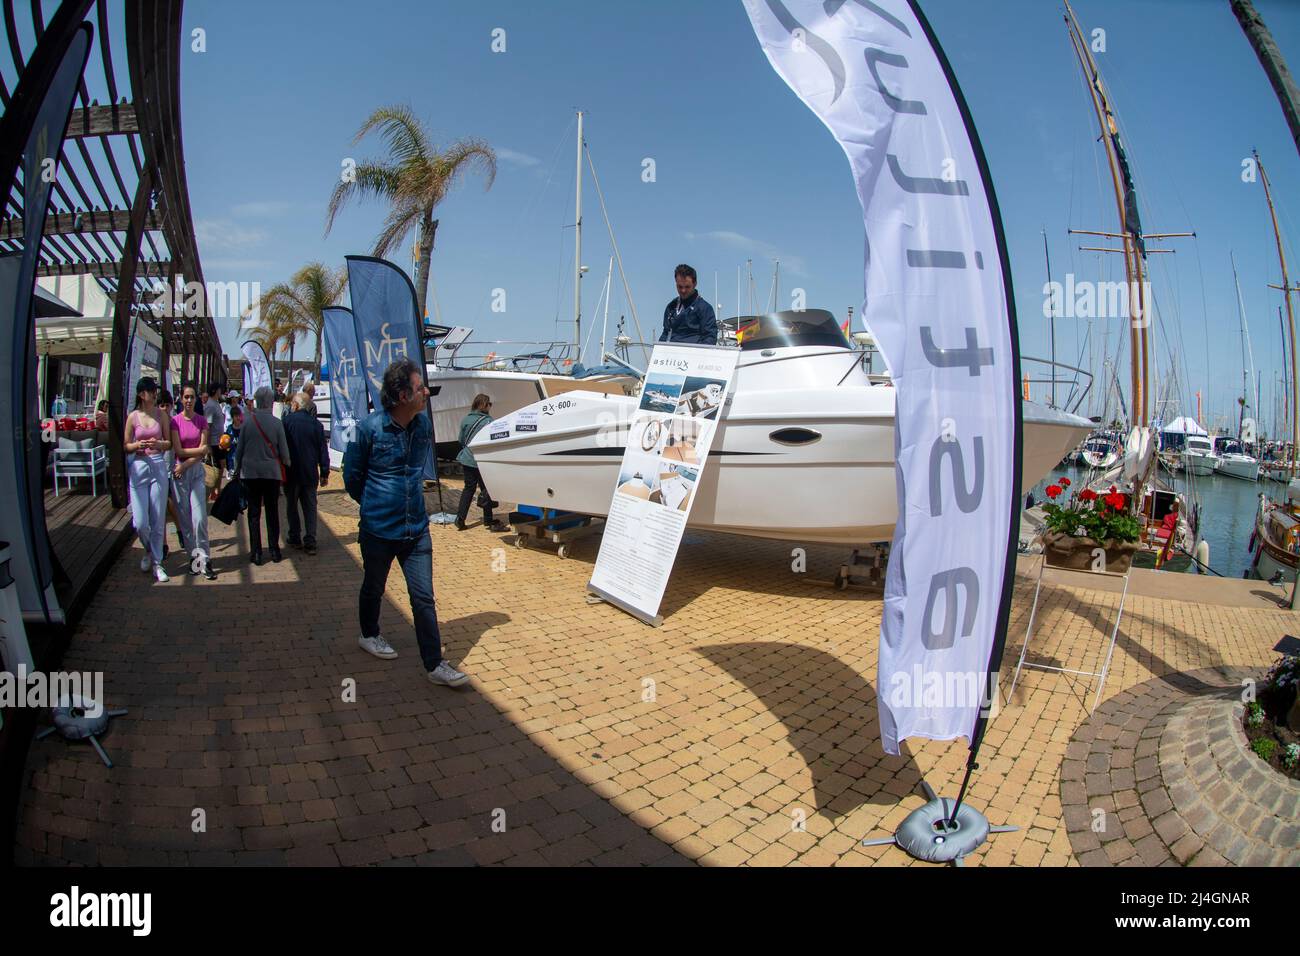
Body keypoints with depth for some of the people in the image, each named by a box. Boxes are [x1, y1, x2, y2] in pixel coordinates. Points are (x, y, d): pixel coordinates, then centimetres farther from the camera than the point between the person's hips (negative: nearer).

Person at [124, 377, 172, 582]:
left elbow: (169, 443, 7)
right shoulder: (133, 417, 2)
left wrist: (158, 444, -14)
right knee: (140, 523, -3)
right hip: (139, 467, 0)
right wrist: (138, 445, -15)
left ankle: (156, 562, 15)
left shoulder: (161, 415, 4)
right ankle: (149, 550, 27)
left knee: (157, 520, 3)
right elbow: (126, 446, 6)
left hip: (159, 467, 0)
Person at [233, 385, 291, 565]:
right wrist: (287, 463, 17)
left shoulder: (248, 421, -6)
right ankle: (274, 550, 13)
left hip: (251, 472, 0)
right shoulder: (277, 423, -8)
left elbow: (239, 449, 1)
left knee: (254, 513, 6)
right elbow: (284, 451, -4)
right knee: (272, 512, 10)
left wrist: (237, 469, 13)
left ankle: (256, 552, 6)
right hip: (272, 472, 0)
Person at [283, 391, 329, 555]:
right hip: (310, 473, 2)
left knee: (292, 506, 13)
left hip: (291, 472, -2)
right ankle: (310, 542, 2)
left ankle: (295, 538, 18)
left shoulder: (287, 420, -9)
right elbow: (323, 449, 2)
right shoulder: (316, 423, 0)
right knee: (310, 507, 6)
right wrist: (324, 473, 7)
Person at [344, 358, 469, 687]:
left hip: (417, 527, 3)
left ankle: (435, 664, 5)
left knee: (423, 597, 0)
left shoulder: (424, 425, -1)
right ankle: (369, 635, 46)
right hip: (378, 528, -3)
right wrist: (374, 505, 10)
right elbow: (352, 475, 0)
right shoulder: (369, 428, -15)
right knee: (374, 588, 20)